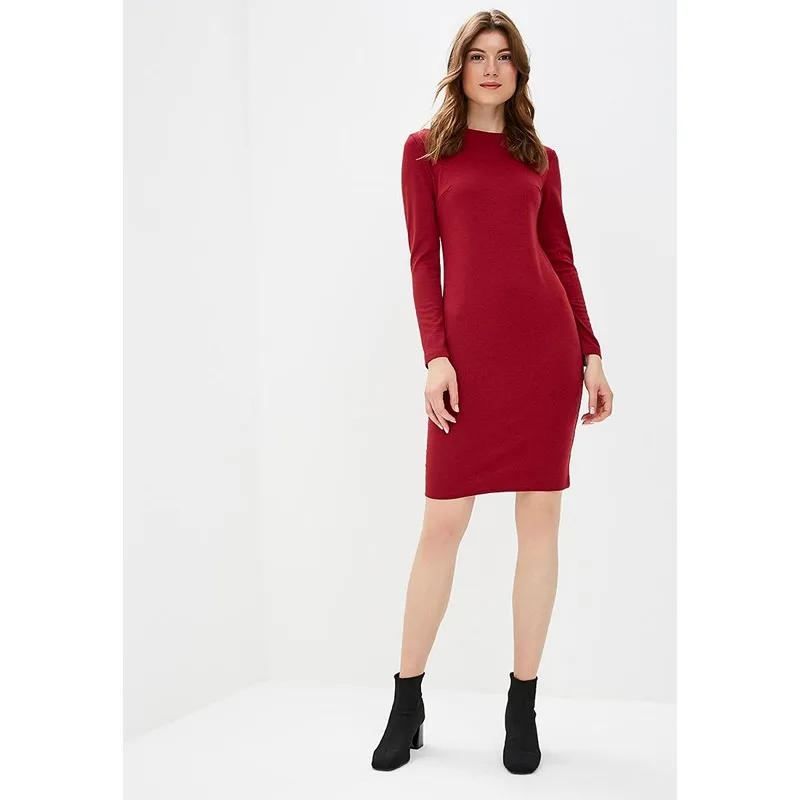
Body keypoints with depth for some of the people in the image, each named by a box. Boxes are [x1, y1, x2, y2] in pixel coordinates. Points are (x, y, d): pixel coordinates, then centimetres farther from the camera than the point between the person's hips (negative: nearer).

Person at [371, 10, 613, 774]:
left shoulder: (540, 158, 15)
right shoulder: (425, 148, 9)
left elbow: (561, 257, 13)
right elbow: (423, 258, 2)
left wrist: (591, 352, 6)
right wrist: (435, 355, -9)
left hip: (547, 343, 2)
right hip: (469, 348, -2)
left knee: (540, 519, 3)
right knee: (442, 523, -1)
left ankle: (523, 705, 14)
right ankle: (407, 703, 15)